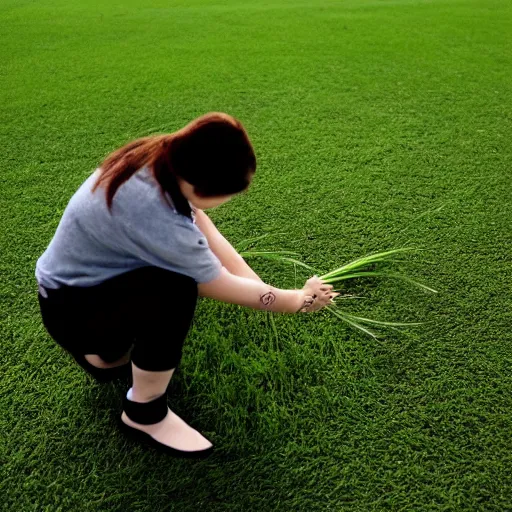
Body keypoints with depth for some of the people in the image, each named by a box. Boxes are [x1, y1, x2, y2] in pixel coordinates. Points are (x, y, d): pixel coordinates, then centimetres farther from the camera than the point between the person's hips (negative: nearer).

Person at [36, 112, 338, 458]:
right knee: (177, 288, -31)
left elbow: (207, 233, -6)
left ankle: (110, 352, 15)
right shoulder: (151, 210, -36)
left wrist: (260, 287, -14)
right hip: (70, 308, -9)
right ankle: (144, 414, -9)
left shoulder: (163, 162, -13)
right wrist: (300, 301, -10)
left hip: (94, 275, 9)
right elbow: (223, 287, -23)